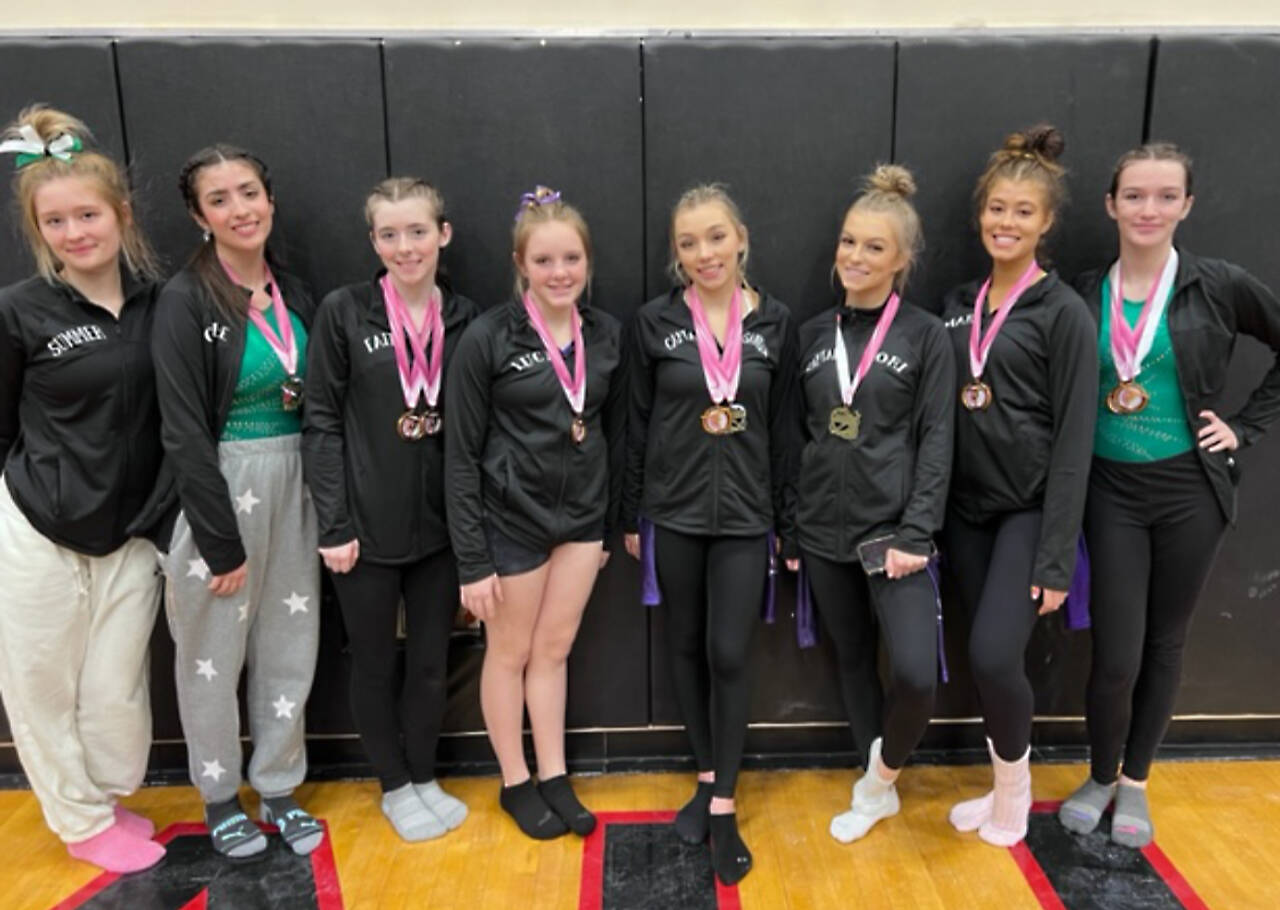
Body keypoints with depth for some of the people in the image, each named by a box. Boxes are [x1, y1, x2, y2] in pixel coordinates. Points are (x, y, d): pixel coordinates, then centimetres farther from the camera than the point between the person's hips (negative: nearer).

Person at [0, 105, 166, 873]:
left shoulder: (158, 302, -2)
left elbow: (176, 416, 6)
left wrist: (161, 514, 2)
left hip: (130, 534, 2)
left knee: (118, 689, 9)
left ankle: (108, 799, 36)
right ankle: (84, 822, 33)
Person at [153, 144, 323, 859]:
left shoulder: (296, 295, 6)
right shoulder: (185, 301, -11)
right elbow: (185, 432, -14)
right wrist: (222, 542, -15)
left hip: (293, 486, 5)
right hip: (220, 488, -5)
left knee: (290, 646, 14)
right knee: (214, 652, 10)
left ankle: (278, 786, 32)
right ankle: (219, 795, 31)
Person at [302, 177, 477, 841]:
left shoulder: (464, 317, 2)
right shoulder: (343, 312, -7)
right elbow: (321, 422, -6)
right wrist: (333, 524, -10)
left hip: (441, 525, 3)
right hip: (367, 526, -2)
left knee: (431, 662, 15)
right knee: (375, 665, 13)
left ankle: (424, 777, 36)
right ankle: (395, 787, 33)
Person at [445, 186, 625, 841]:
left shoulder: (606, 334, -1)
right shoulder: (487, 338, -15)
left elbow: (615, 434, 8)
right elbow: (461, 453, -12)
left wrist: (609, 523, 11)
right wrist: (471, 558, -13)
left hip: (581, 516, 4)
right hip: (512, 519, -4)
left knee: (554, 649, 16)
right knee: (511, 653, 13)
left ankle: (555, 778, 32)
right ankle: (515, 783, 31)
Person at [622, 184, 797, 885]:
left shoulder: (774, 323, 0)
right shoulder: (654, 322, -2)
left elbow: (782, 429, 4)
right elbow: (637, 425, 2)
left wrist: (787, 521, 4)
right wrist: (630, 516, 4)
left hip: (744, 514, 0)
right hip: (674, 512, 1)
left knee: (729, 654, -2)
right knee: (686, 646, 12)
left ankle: (724, 808, 13)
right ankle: (706, 777, 31)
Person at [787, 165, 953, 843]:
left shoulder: (926, 336, -4)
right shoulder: (813, 334, 6)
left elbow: (936, 441, -7)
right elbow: (797, 437, 9)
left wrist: (916, 533, -14)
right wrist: (786, 525, 7)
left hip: (892, 529, -4)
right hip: (823, 531, 4)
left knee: (917, 673, -14)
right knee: (852, 659, 14)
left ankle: (883, 772, 17)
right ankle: (875, 788, 33)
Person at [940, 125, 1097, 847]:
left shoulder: (1063, 312, -8)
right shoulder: (959, 305, 8)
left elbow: (1074, 440, -12)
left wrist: (1057, 557, -15)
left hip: (1029, 510, -5)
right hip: (966, 508, 5)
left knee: (994, 653, -14)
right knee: (988, 658, 9)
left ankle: (1015, 786, 14)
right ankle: (1007, 788, 28)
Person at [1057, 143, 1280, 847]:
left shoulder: (1219, 286, -5)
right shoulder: (1085, 294, -1)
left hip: (1190, 490, 0)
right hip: (1112, 490, 0)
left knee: (1164, 643, 12)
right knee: (1115, 656, -3)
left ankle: (1135, 782, 32)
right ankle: (1101, 776, 24)